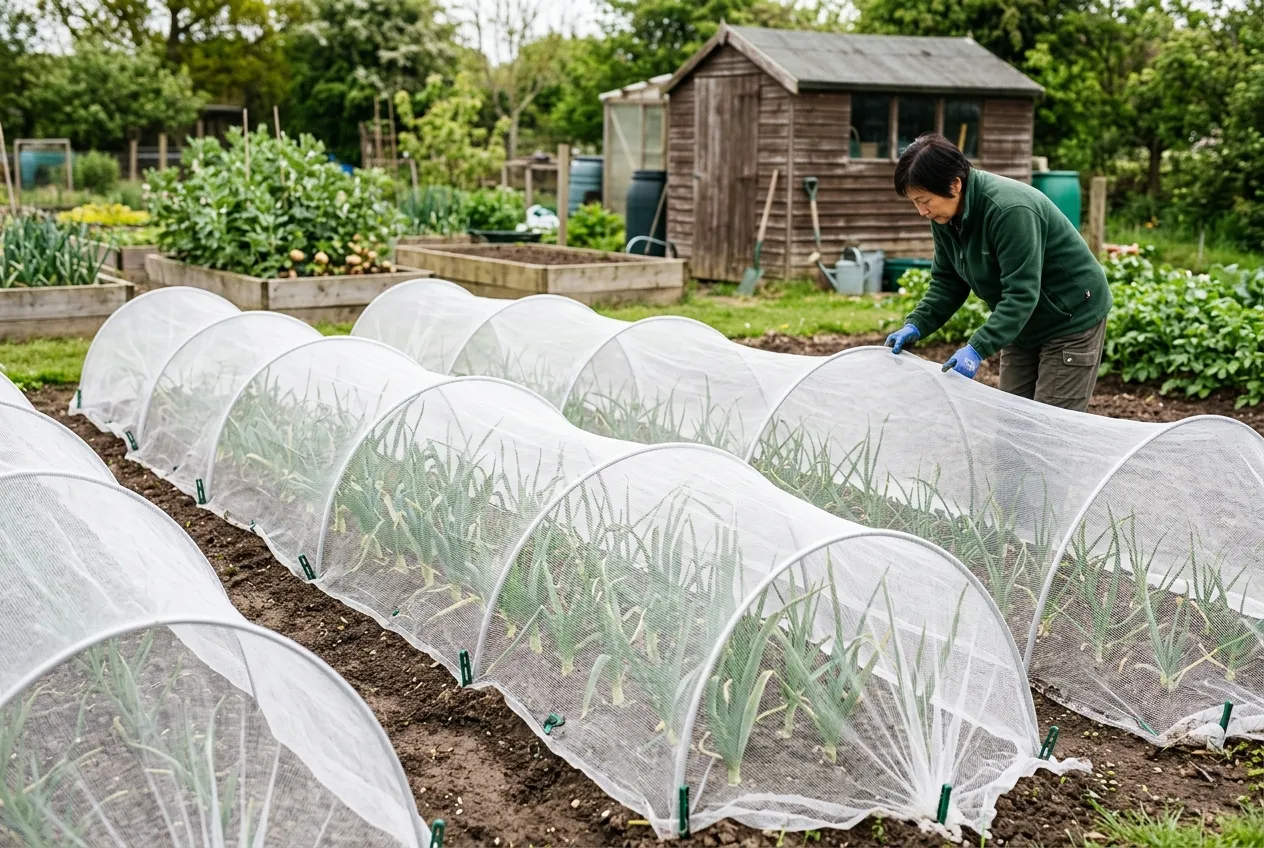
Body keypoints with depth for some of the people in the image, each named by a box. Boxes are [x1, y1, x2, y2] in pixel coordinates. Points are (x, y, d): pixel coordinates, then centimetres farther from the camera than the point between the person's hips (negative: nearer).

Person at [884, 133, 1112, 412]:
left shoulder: (1009, 209, -32)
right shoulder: (944, 217, -7)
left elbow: (1021, 294, -33)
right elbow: (947, 283, 2)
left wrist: (978, 348, -37)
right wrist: (916, 325, -13)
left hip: (1072, 318, -8)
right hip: (1022, 324, 8)